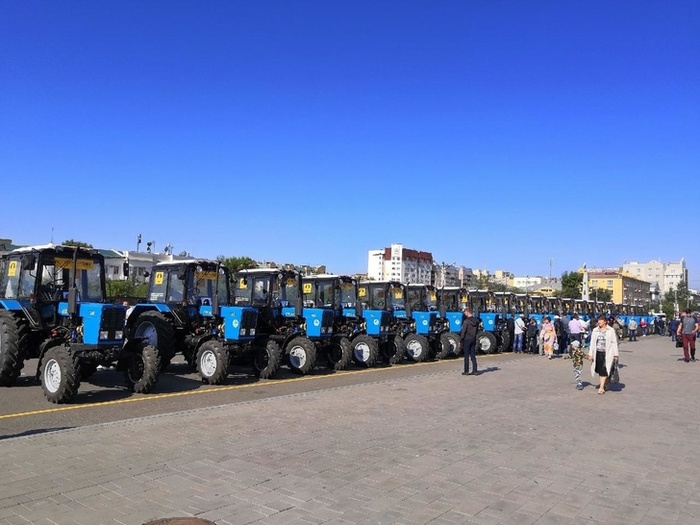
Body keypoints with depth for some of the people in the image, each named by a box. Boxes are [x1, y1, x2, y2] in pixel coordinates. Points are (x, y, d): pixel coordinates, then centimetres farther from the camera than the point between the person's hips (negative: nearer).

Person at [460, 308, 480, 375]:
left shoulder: (466, 321, -16)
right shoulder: (476, 321, 5)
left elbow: (463, 331, -14)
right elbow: (477, 331, 12)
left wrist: (461, 339, -4)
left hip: (467, 339, -6)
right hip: (473, 339, 6)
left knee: (466, 356, 1)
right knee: (473, 355, 10)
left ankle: (466, 371, 5)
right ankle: (474, 371, 10)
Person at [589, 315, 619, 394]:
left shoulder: (611, 331, -2)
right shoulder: (595, 330, 8)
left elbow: (614, 343, -1)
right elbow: (592, 342, 9)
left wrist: (616, 355, -3)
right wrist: (590, 354, 5)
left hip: (607, 353, -4)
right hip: (597, 353, 4)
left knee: (604, 370, -8)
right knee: (599, 370, 11)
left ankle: (602, 387, -7)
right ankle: (604, 384, 30)